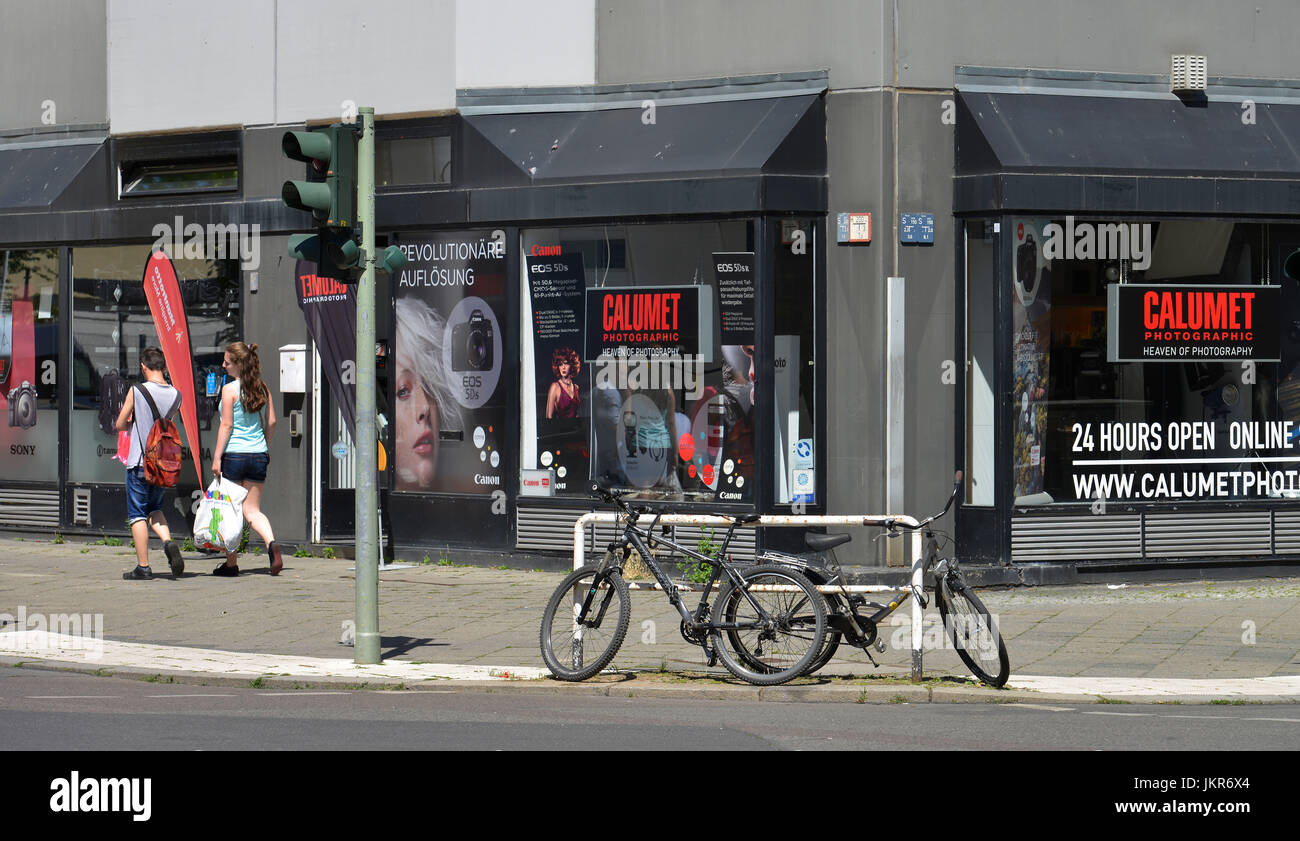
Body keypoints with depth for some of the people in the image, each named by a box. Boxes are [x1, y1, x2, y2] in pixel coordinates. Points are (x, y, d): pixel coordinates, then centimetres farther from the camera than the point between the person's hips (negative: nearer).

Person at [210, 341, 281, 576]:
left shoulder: (229, 390, -10)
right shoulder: (262, 388, 6)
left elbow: (227, 425, -13)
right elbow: (271, 422, 8)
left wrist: (217, 457, -11)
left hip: (234, 454, -5)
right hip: (258, 455, 5)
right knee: (252, 511, 8)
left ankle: (231, 563, 12)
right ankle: (271, 542, -20)